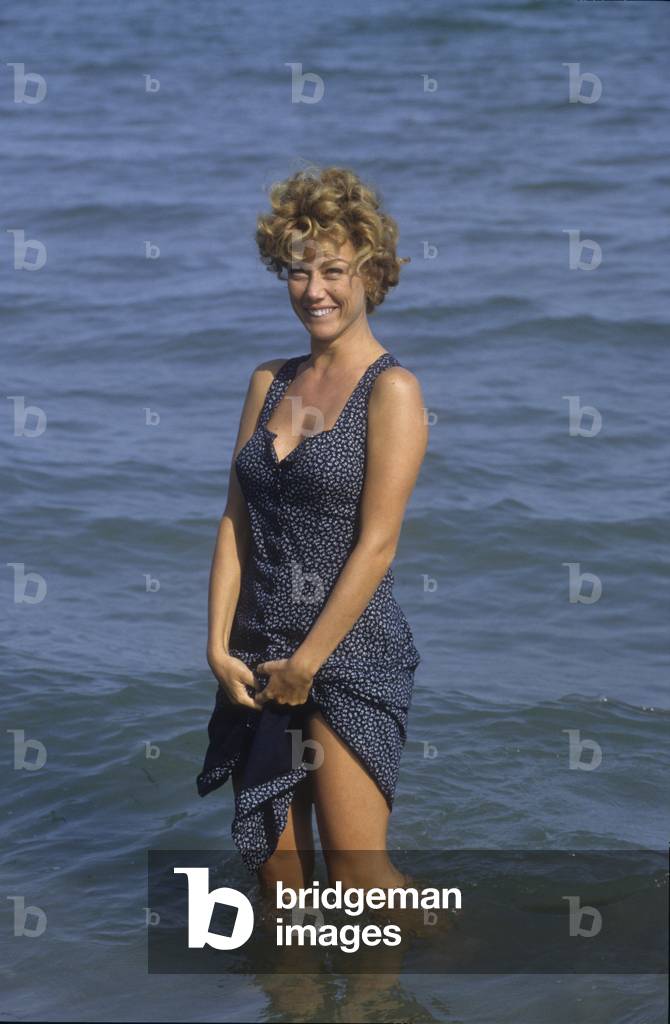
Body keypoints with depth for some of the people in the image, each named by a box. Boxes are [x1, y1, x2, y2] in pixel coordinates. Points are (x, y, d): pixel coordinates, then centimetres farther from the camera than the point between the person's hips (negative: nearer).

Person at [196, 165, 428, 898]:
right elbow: (235, 521, 7)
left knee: (358, 877, -7)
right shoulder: (270, 383, 11)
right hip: (258, 658, 6)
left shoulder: (391, 391, -7)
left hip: (351, 656, -6)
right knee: (274, 872, 8)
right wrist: (219, 645, -3)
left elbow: (376, 544, -13)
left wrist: (306, 662, -13)